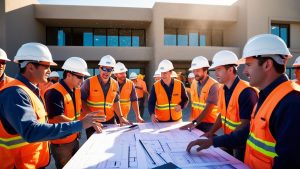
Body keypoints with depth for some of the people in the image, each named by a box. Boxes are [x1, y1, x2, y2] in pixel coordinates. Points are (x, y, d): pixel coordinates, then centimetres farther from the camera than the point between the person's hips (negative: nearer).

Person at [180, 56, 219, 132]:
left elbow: (208, 108, -21)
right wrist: (191, 120, 2)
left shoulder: (213, 85, -16)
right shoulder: (194, 83, 2)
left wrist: (195, 123, -24)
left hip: (209, 123, -5)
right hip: (195, 121, 5)